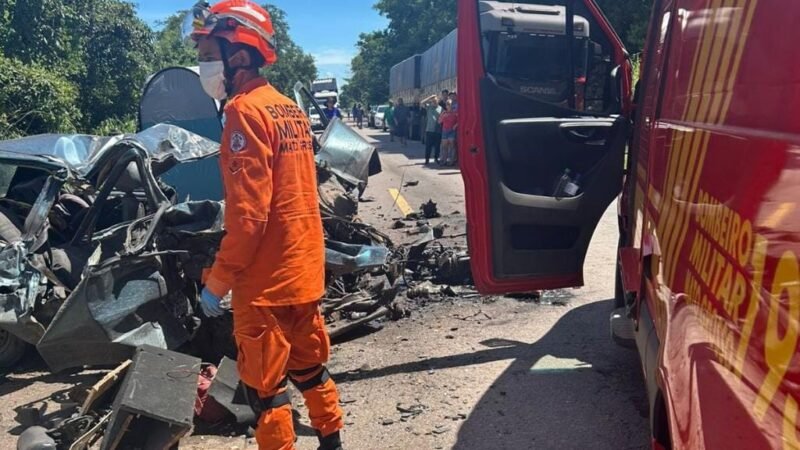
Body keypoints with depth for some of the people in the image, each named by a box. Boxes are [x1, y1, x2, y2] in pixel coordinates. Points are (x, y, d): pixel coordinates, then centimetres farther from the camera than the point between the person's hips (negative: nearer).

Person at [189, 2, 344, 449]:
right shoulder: (290, 108, 11)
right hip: (305, 268, 9)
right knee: (309, 364, 22)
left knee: (265, 383, 6)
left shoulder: (247, 111, -16)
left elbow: (248, 212, -22)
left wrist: (217, 280, -13)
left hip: (266, 279, -9)